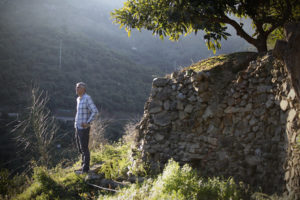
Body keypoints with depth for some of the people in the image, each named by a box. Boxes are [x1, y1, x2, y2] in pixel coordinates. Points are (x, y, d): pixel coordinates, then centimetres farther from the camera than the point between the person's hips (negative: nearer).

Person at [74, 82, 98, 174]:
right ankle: (83, 167, 23)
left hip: (84, 128, -9)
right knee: (80, 148, 14)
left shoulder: (87, 98, -14)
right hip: (78, 127, 9)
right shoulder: (78, 99, 14)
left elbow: (95, 111, -21)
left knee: (84, 148, -4)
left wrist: (88, 123, -22)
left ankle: (85, 169, 3)